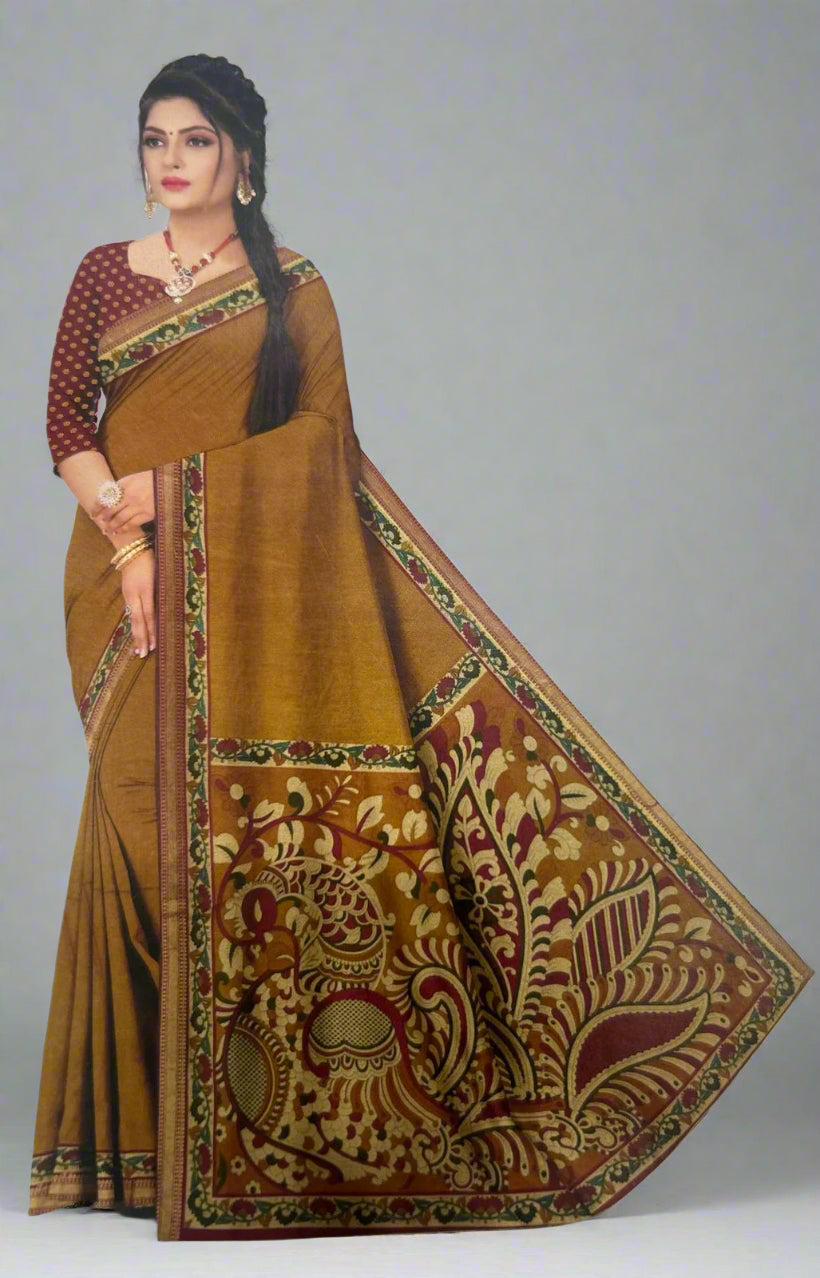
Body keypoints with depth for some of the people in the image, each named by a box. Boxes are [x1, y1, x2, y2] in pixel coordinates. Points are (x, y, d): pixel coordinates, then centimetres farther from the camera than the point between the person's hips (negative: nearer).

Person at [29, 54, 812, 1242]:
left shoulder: (294, 288, 8)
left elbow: (323, 432, -2)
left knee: (255, 817, -8)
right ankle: (148, 1107, 1)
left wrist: (178, 486, -11)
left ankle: (232, 1116, 0)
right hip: (131, 577, 1)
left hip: (250, 578, -1)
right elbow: (66, 425, 5)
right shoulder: (104, 276, 13)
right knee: (147, 811, -6)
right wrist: (123, 532, -12)